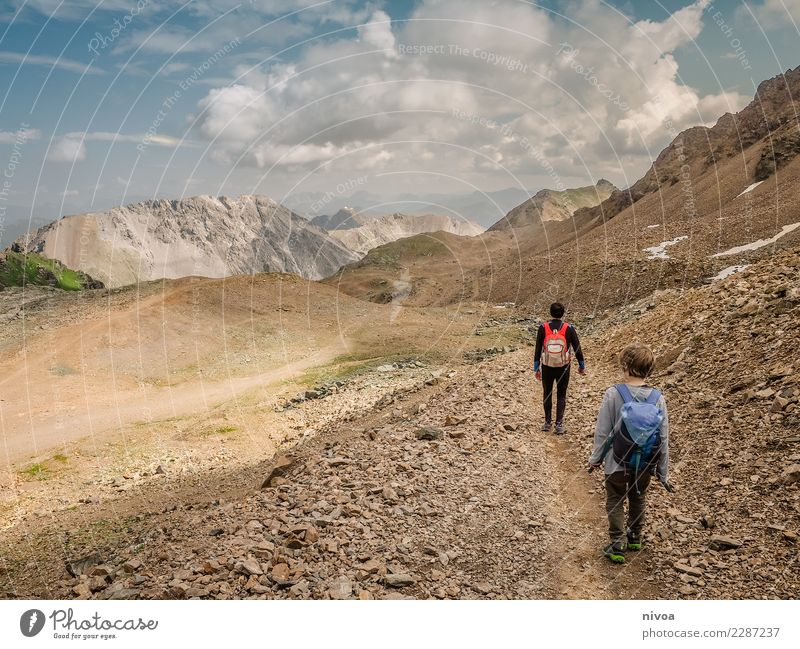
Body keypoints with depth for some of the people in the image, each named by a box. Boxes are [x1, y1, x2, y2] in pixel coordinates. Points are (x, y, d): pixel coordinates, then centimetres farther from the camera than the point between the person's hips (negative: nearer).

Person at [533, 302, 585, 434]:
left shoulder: (543, 328, -9)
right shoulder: (569, 329, -9)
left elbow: (538, 349, -6)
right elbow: (577, 348, -3)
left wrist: (536, 368, 2)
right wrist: (581, 366, 11)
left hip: (547, 367, 0)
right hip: (563, 368, 0)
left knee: (547, 394, 16)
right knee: (561, 396, 11)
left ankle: (548, 423, 24)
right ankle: (559, 424, 6)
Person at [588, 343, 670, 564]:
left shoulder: (613, 394, -20)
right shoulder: (658, 398, -12)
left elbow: (602, 432, -13)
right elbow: (664, 438, -6)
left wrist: (595, 458, 3)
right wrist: (663, 472, 5)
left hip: (617, 463, -3)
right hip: (645, 464, 3)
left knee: (615, 502, 16)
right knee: (638, 499, 25)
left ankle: (617, 545, 12)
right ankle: (635, 538, 41)